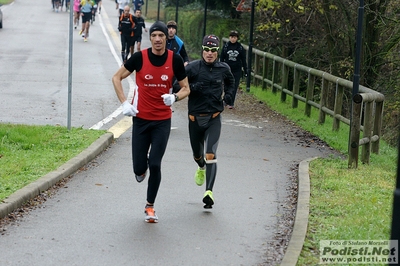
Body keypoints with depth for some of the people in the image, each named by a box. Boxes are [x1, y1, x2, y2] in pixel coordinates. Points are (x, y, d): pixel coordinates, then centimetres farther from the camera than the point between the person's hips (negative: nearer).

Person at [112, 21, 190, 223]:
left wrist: (175, 97, -18)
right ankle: (142, 168, 39)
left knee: (155, 164, -7)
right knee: (139, 168, -1)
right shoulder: (139, 57, -8)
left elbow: (186, 88, 4)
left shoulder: (175, 60, -5)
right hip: (141, 119, 0)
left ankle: (150, 206, 11)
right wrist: (125, 103, -8)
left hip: (163, 121, 0)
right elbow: (117, 77, 3)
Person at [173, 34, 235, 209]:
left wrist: (228, 96, 9)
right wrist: (191, 87, -25)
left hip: (214, 118, -1)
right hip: (195, 117, 1)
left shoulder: (223, 68, 1)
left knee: (210, 155, -16)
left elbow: (230, 81, 24)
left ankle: (209, 192, -21)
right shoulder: (192, 67, -8)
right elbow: (176, 85, -8)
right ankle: (201, 168, 56)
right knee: (197, 155, 20)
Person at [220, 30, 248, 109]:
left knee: (234, 87, 0)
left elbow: (243, 60, 4)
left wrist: (245, 71, 4)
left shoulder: (240, 47, -1)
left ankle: (231, 103, 6)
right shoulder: (226, 46, -1)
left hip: (237, 71, 0)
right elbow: (222, 58, 4)